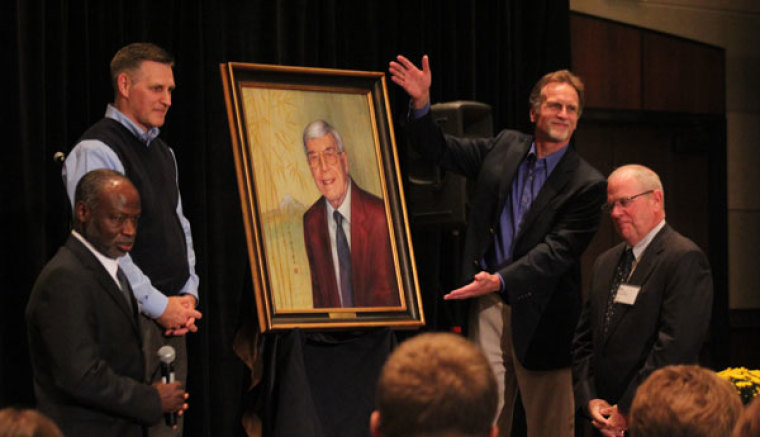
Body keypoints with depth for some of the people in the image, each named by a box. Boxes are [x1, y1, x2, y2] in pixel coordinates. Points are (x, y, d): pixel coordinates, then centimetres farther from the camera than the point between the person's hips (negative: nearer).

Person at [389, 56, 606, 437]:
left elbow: (556, 251, -15)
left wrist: (500, 280, -28)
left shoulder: (586, 184, -7)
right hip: (489, 306, 3)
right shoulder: (505, 148, 8)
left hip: (538, 316, -3)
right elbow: (440, 149, 14)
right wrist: (421, 103, -4)